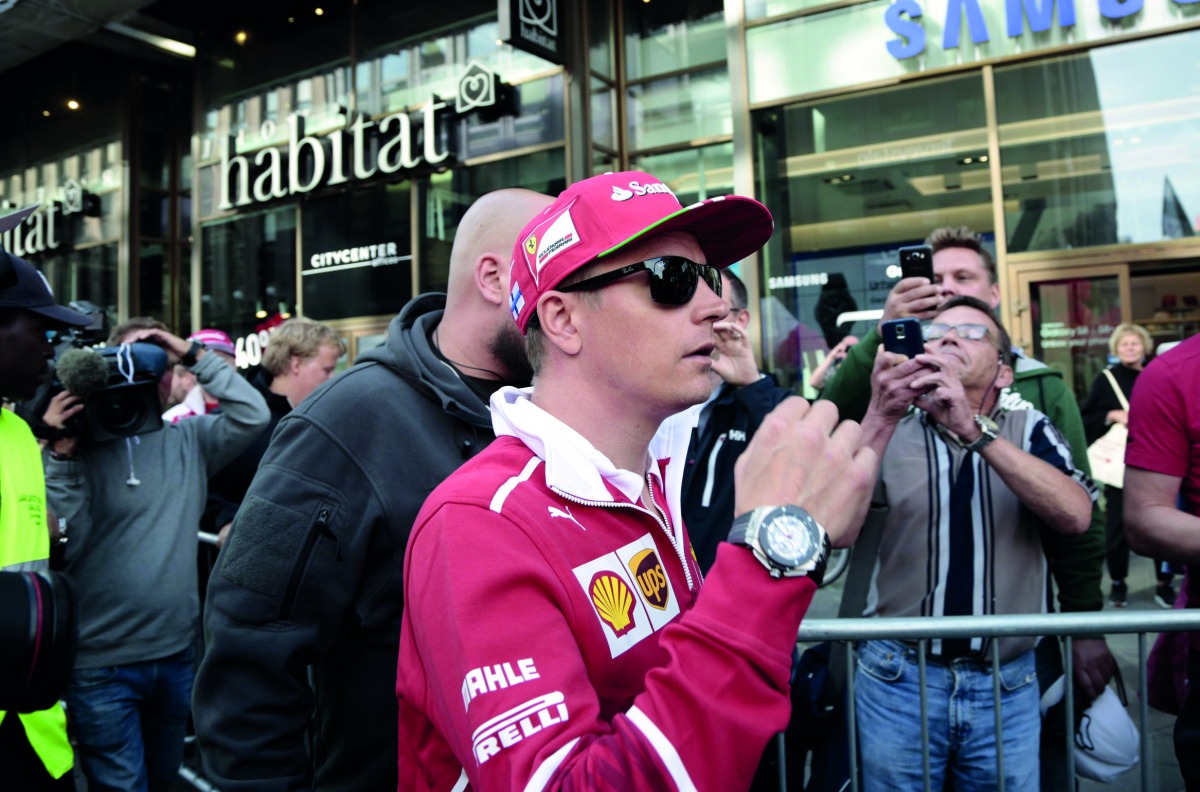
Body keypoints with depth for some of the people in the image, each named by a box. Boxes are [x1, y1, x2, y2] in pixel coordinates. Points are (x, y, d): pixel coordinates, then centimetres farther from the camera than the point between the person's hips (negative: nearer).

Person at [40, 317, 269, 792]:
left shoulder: (187, 439, 3)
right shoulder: (82, 445, -6)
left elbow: (252, 416, -12)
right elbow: (62, 542, -13)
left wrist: (194, 356, -13)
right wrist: (62, 456, -20)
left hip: (177, 654, 4)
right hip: (101, 664, -4)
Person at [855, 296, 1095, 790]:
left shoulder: (1029, 430, 4)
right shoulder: (887, 430, 1)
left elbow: (1075, 516, -16)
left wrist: (974, 430, -27)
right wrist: (881, 417, -27)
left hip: (1008, 685, 1)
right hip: (898, 679, -1)